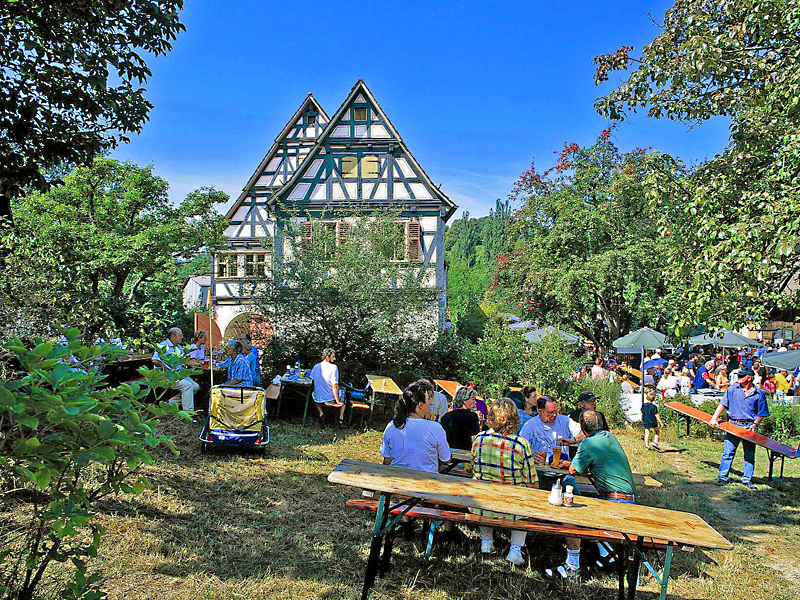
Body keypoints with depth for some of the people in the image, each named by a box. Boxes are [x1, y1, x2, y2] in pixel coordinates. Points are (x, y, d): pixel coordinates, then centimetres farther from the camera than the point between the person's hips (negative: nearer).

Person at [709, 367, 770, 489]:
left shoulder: (759, 394, 2)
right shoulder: (732, 389, 4)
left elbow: (762, 413, 7)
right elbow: (723, 404, 4)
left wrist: (755, 424, -8)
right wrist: (714, 418, -5)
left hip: (749, 426, 0)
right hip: (733, 424, 0)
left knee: (749, 455, 5)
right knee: (728, 452, -1)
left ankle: (747, 479, 16)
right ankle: (723, 477, 5)